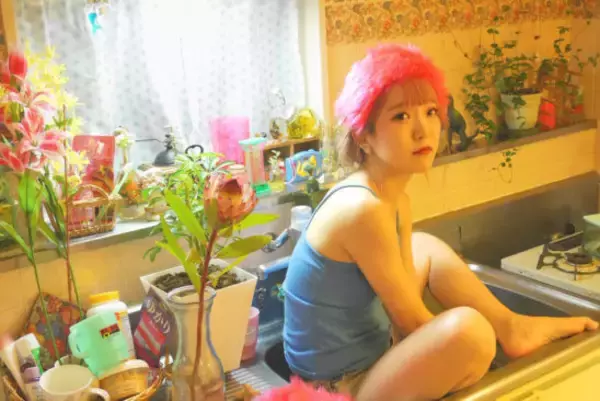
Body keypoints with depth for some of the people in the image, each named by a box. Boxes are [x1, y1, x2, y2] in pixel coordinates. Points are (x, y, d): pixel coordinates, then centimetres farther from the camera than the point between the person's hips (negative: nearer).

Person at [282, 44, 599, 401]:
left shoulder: (397, 200, 0)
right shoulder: (364, 209, -28)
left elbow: (407, 299, 1)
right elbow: (411, 321, -20)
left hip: (366, 351, 10)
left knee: (426, 248, 20)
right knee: (467, 327, -31)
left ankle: (512, 328, 16)